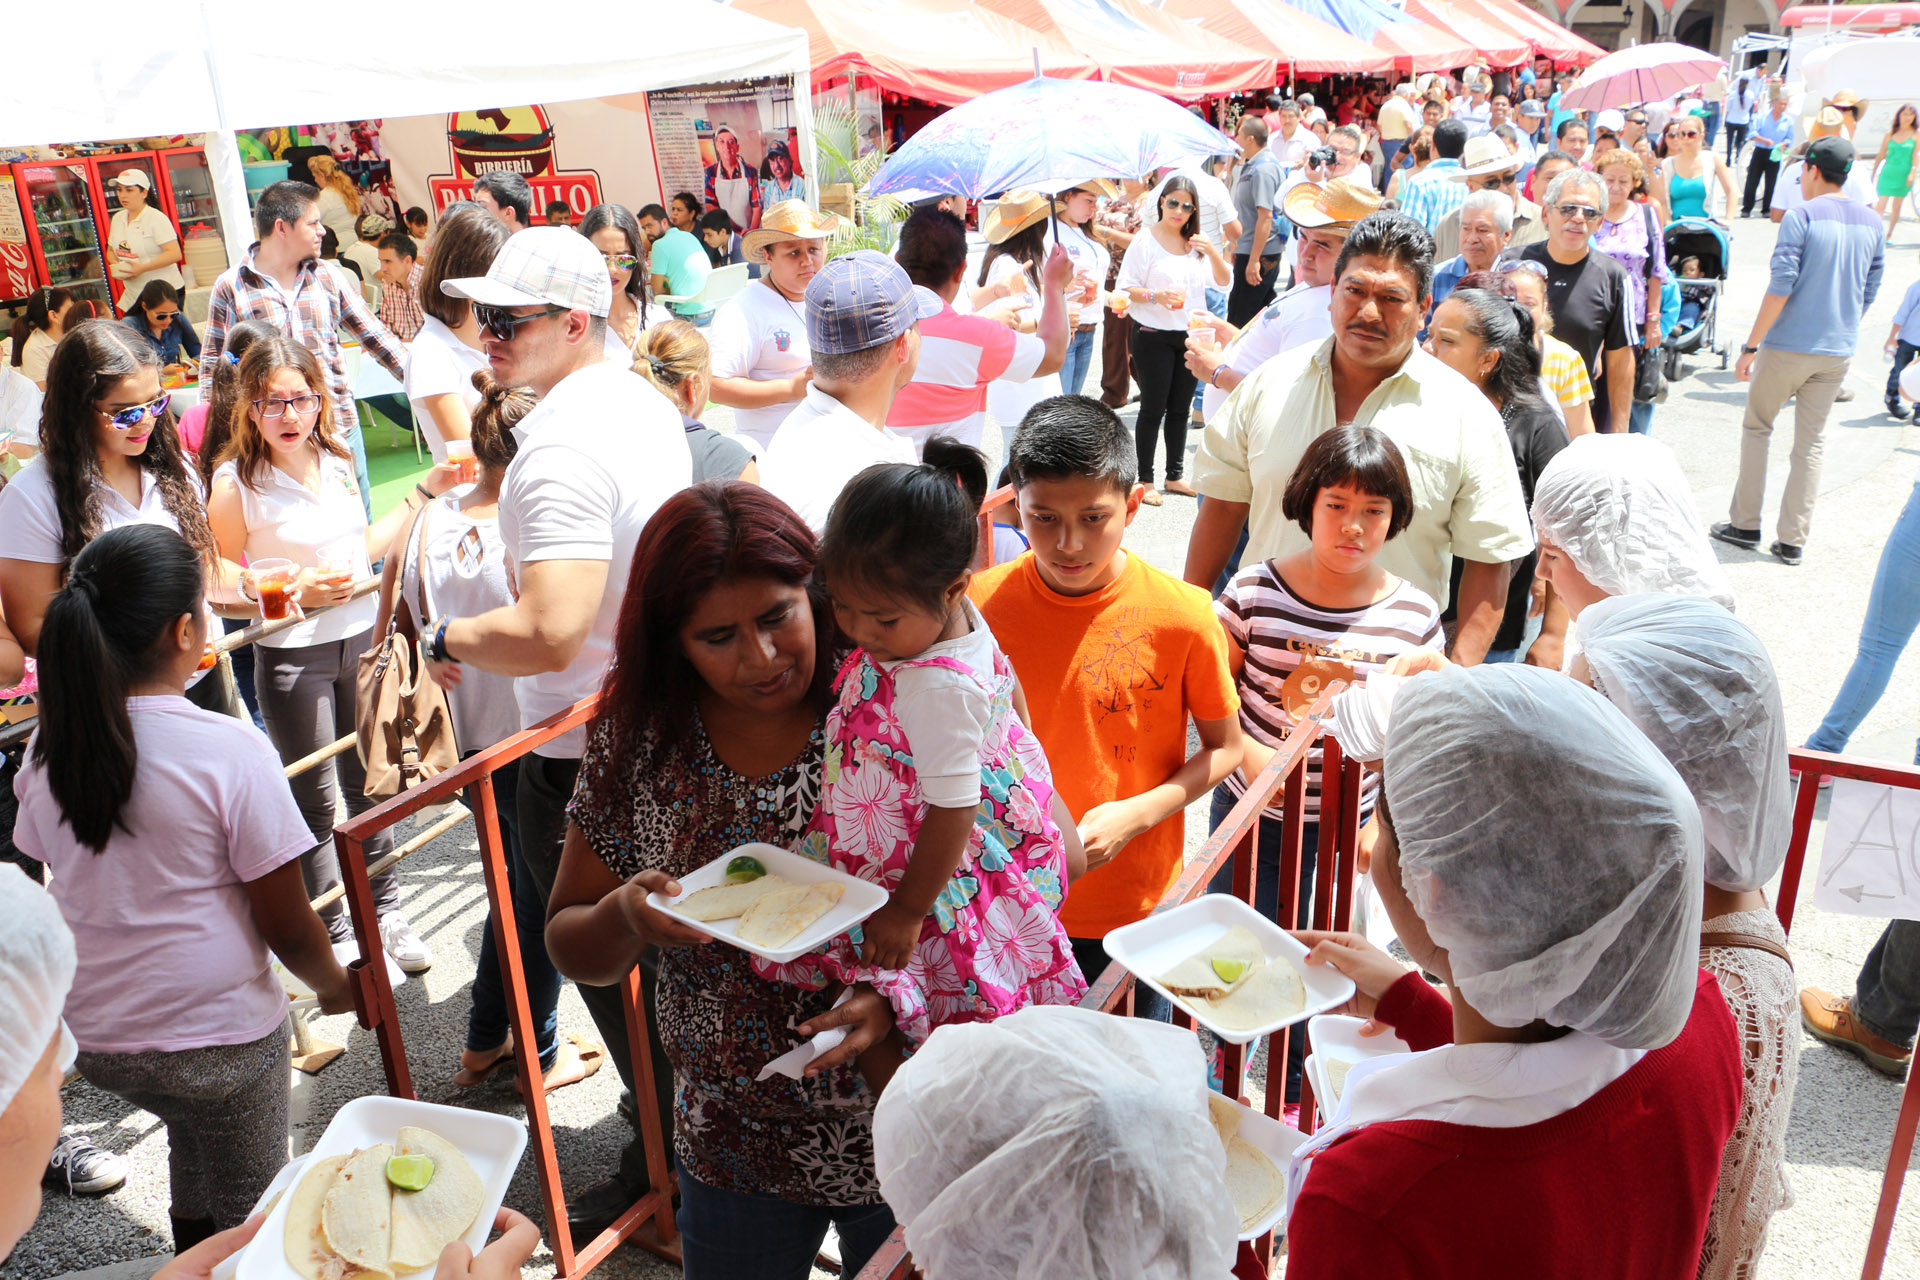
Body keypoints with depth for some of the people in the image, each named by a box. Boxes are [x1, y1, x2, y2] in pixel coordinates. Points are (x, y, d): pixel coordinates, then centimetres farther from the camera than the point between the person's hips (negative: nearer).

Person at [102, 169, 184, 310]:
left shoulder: (157, 218, -9)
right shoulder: (118, 218, 13)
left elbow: (175, 254, -18)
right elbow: (111, 251, 24)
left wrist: (142, 268, -22)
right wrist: (116, 266, 1)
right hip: (133, 294, 6)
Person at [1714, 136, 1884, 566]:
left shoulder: (1801, 217, -11)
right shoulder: (1872, 223, 7)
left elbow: (1780, 287, -16)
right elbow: (1869, 292, 11)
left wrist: (1751, 345, -12)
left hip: (1788, 347, -5)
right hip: (1838, 352, 5)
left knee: (1757, 429, 12)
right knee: (1811, 442, 8)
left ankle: (1745, 525, 14)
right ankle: (1792, 541, 9)